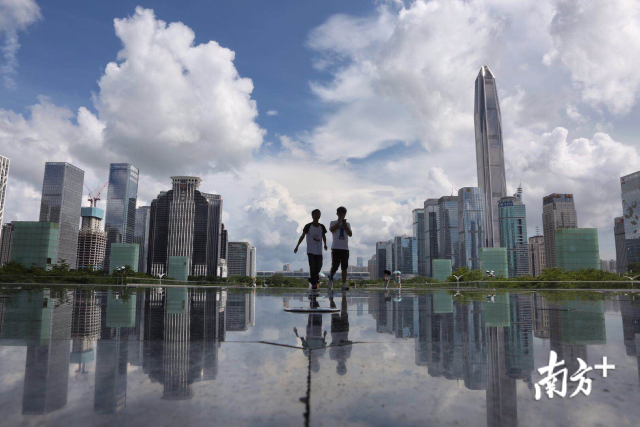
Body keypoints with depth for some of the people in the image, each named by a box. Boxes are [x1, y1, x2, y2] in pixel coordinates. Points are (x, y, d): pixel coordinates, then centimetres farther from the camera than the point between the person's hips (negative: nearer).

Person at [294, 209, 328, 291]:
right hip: (310, 251, -4)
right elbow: (302, 236, -9)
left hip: (319, 251, 4)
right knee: (312, 267, -10)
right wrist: (297, 246, -17)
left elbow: (324, 236, 14)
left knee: (318, 267, 4)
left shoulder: (322, 227, 6)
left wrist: (325, 244, 1)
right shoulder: (308, 226, -5)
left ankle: (313, 280, 29)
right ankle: (313, 284, -2)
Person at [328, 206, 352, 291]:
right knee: (334, 266, -6)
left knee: (345, 267, 0)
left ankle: (344, 284, 3)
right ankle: (330, 280, 18)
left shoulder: (347, 224, 16)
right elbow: (332, 230, -12)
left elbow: (350, 234, 3)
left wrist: (345, 225, -4)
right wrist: (339, 221, -10)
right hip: (336, 248, -3)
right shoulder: (333, 223, 9)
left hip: (345, 248, 3)